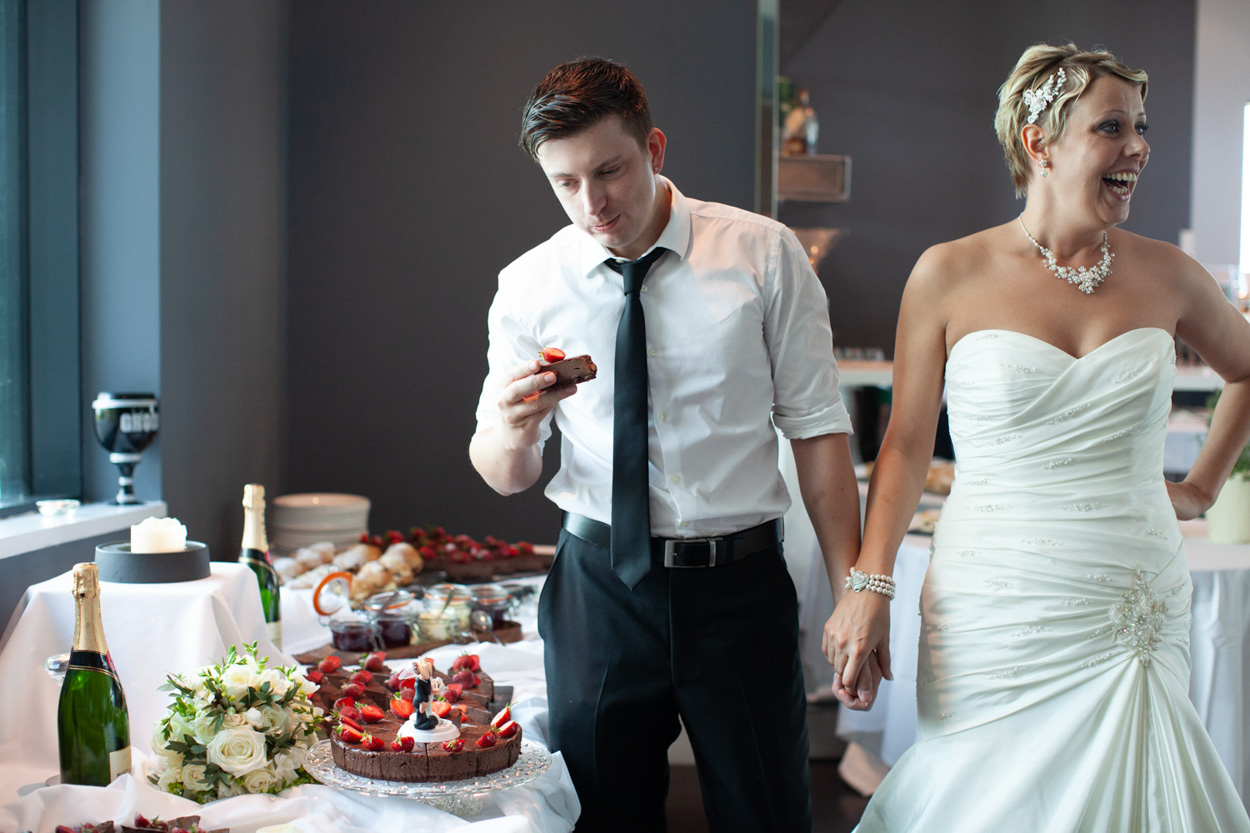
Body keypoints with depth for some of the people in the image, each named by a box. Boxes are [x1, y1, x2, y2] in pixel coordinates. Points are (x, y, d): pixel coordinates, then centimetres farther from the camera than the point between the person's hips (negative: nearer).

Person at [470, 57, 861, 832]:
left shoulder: (764, 255, -3)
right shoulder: (530, 287, 0)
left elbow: (818, 425, -2)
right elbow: (503, 476, 3)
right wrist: (511, 428, -21)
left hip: (741, 586, -1)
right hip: (599, 587, 1)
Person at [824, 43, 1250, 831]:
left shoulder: (1165, 275, 5)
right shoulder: (951, 276, -3)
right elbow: (906, 444, 0)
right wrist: (869, 586, -10)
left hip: (1140, 612, 3)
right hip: (999, 615, -3)